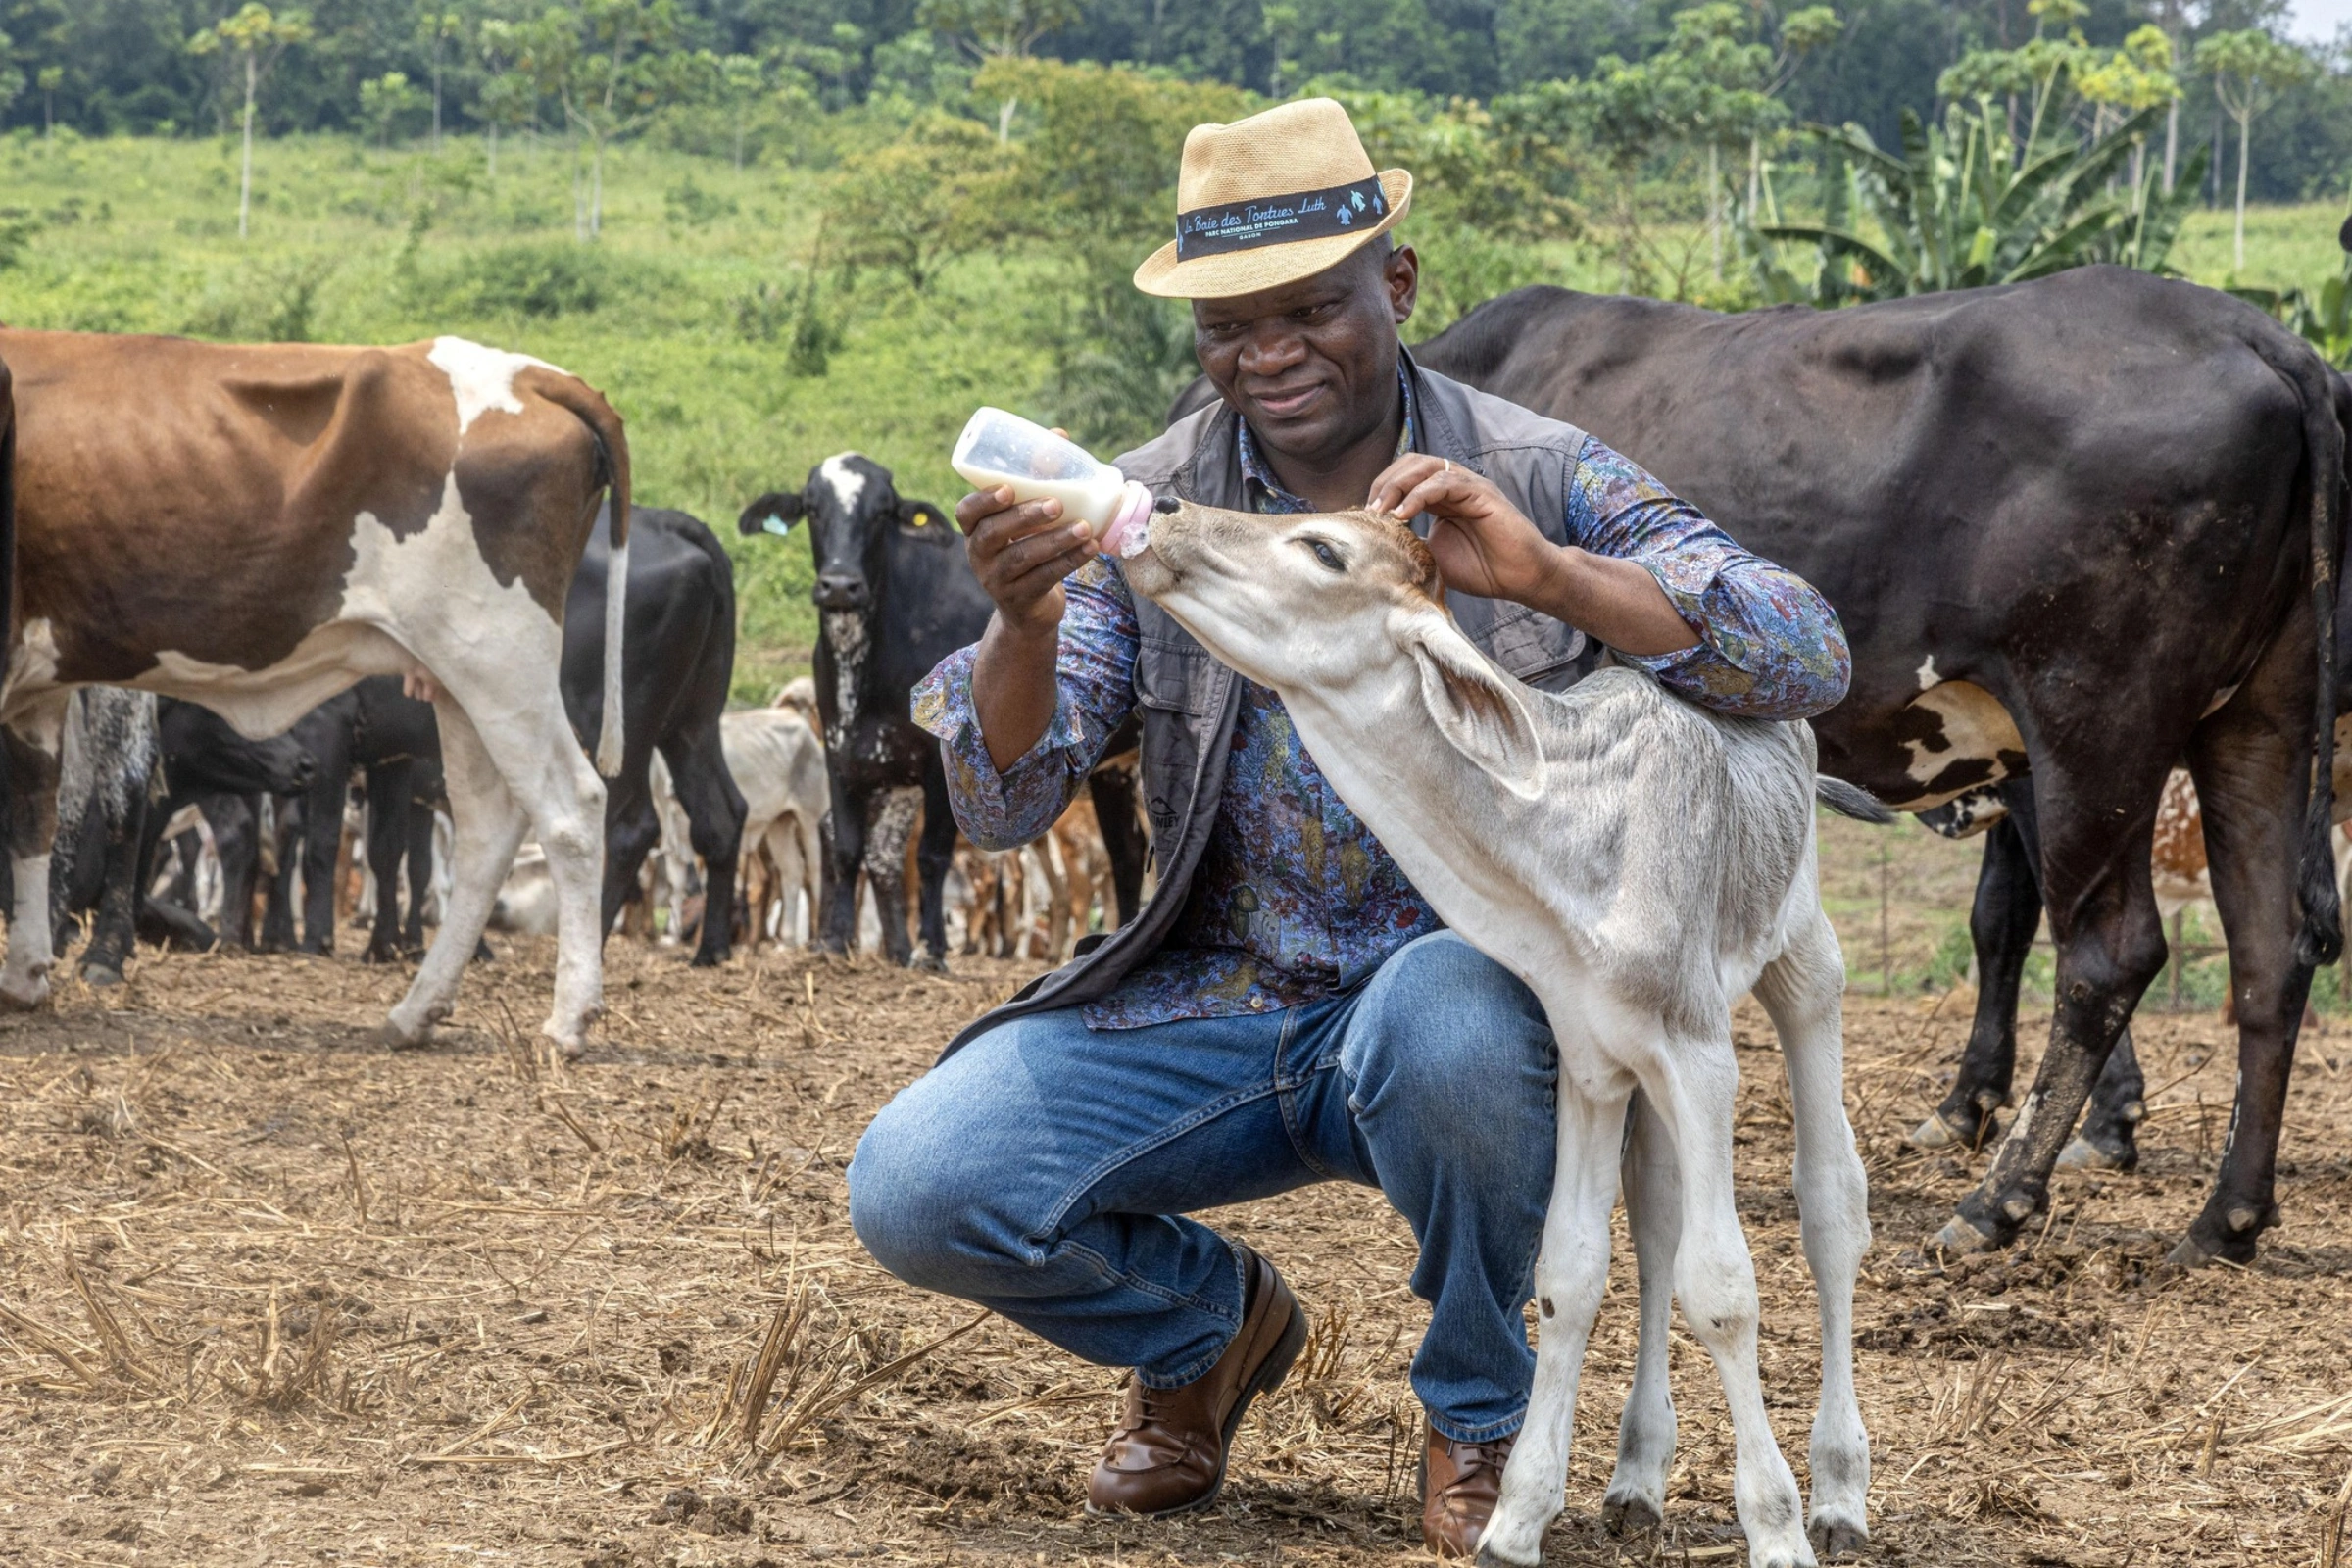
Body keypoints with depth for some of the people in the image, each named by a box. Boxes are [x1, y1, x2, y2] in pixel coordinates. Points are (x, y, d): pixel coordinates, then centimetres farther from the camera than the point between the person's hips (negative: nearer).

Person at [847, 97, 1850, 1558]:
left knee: (1441, 1023, -39)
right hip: (1214, 1005, 3)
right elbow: (1006, 804, -10)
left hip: (1467, 977, -2)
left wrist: (1547, 573, -33)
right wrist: (1023, 621, -32)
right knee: (915, 1187, -18)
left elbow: (1809, 659, -19)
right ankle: (1210, 1319, 16)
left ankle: (1481, 1412, -7)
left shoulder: (1539, 479, -7)